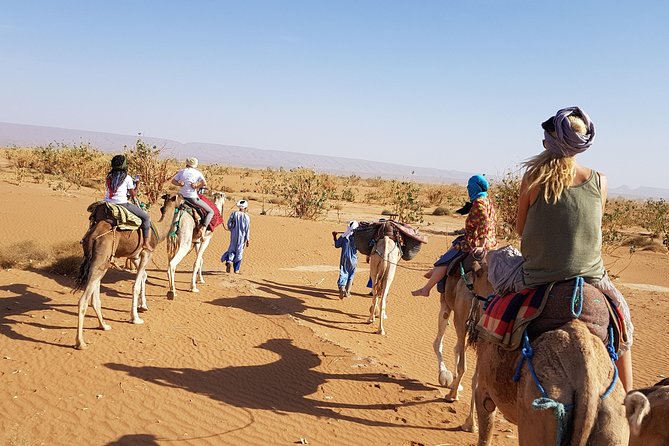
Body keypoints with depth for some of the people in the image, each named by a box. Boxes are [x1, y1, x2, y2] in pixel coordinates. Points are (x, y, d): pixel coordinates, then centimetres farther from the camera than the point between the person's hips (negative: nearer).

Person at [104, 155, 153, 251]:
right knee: (146, 216, 5)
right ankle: (145, 243, 3)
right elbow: (133, 194, 3)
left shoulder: (109, 176, 11)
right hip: (121, 204, -6)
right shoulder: (127, 178, -3)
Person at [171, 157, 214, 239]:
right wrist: (196, 187, -2)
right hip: (193, 198, -4)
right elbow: (204, 184, -14)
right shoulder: (197, 173, -2)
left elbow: (173, 181, 6)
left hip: (181, 197, 4)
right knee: (210, 211, 4)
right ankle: (202, 228, -14)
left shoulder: (181, 171, 7)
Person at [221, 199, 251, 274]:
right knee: (239, 252, 8)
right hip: (242, 236, -1)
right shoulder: (247, 217, -7)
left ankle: (229, 261, -12)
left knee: (232, 249, 16)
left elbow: (229, 224, -3)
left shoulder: (234, 214, -2)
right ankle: (236, 269, 12)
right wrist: (247, 239, 0)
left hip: (234, 235, 2)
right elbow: (247, 229, -6)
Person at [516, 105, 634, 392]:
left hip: (539, 280, -1)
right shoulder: (599, 181, -5)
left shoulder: (533, 178, -11)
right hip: (591, 277, 2)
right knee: (621, 316, 27)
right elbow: (593, 228, 8)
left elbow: (520, 229, 1)